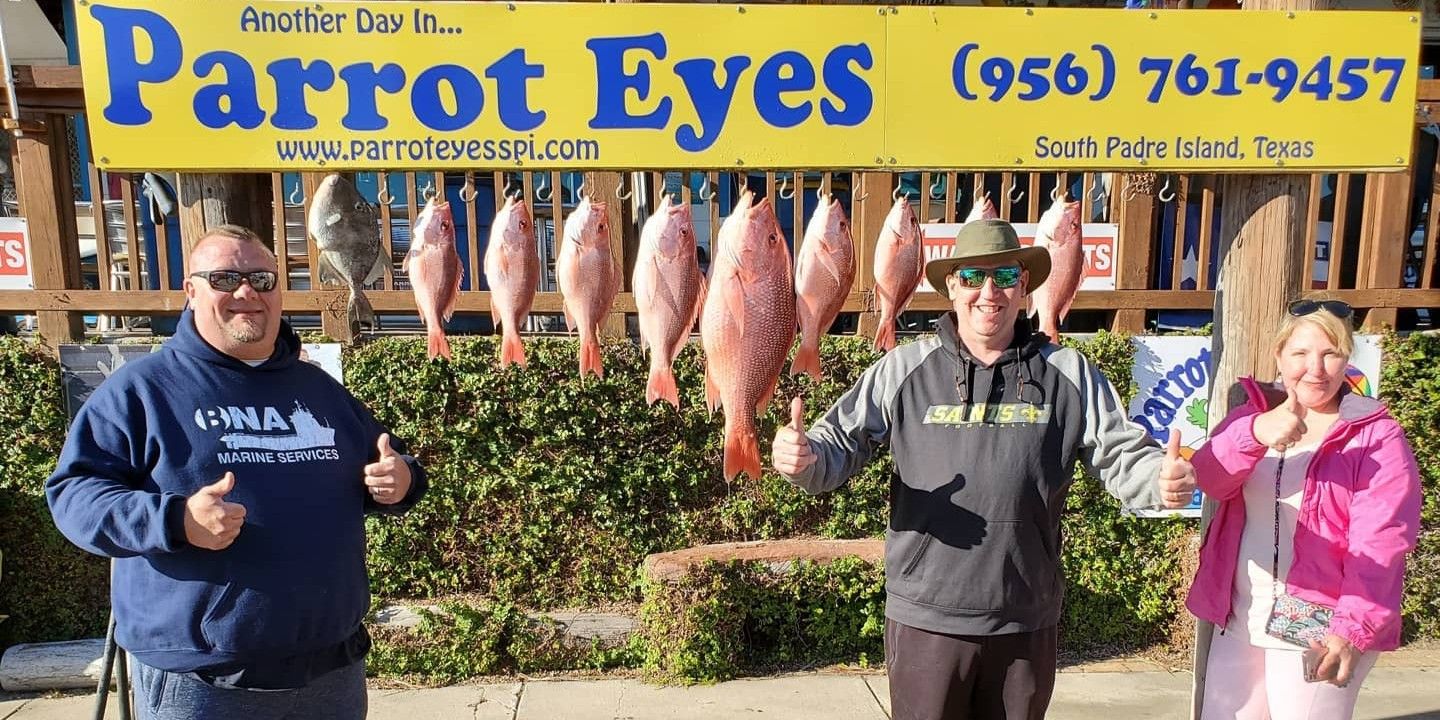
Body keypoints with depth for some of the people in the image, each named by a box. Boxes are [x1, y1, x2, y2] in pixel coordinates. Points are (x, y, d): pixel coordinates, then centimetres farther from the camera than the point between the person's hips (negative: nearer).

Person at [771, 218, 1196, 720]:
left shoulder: (1069, 374, 2)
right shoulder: (904, 369, -2)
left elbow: (1122, 456, 3)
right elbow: (840, 445, -2)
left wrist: (1163, 479, -18)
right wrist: (803, 458, -23)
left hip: (1028, 622, 2)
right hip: (926, 619, -1)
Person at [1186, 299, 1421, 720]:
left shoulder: (1378, 438, -5)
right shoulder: (1252, 414, 6)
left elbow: (1380, 545, -13)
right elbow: (1207, 480, -12)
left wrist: (1354, 629, -21)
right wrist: (1255, 433, -30)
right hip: (1238, 625, 4)